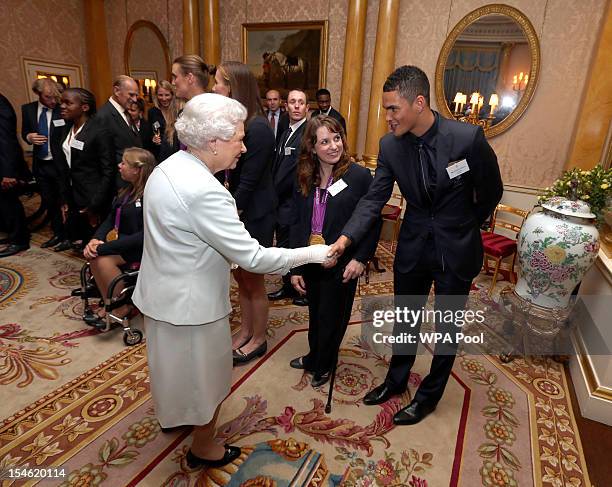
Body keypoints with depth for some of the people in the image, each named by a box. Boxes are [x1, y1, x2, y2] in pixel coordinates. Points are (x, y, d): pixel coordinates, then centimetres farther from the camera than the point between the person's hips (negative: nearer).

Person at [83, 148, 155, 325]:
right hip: (123, 240, 8)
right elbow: (110, 219, 10)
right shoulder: (128, 190, 10)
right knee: (92, 254, -16)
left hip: (142, 248, -8)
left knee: (102, 259, -24)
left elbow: (144, 236, -25)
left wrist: (104, 247, -23)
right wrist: (96, 239, -11)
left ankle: (120, 308, -3)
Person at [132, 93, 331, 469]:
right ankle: (204, 448, 41)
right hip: (191, 304, -9)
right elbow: (252, 257, -29)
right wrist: (313, 253, -20)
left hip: (162, 291, 9)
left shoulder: (167, 168, -1)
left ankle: (174, 412, 60)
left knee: (177, 362, 32)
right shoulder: (204, 191, -31)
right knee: (206, 375, 16)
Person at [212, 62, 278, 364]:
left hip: (253, 217, -8)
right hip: (233, 212, 8)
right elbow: (229, 174, 7)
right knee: (240, 277, 18)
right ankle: (245, 331, 38)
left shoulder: (258, 129, -20)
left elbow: (249, 182, -20)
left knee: (253, 280, 8)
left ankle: (258, 340, 30)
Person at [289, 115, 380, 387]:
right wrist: (294, 267, 1)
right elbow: (298, 225, 3)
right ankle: (314, 356, 48)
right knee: (314, 315, 21)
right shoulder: (305, 179, 1)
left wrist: (361, 259, -16)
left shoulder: (359, 176, -13)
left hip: (342, 265, -4)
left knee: (332, 318, 14)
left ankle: (322, 367, 39)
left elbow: (374, 222, -8)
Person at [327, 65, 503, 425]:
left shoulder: (468, 137, -21)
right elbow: (374, 199, -11)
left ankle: (430, 395, 37)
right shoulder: (390, 145, -10)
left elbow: (491, 192, -6)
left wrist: (463, 228, 6)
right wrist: (346, 238, -25)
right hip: (413, 247, 3)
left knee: (447, 327, 13)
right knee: (405, 318, 19)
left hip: (456, 251, -3)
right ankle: (397, 380, 43)